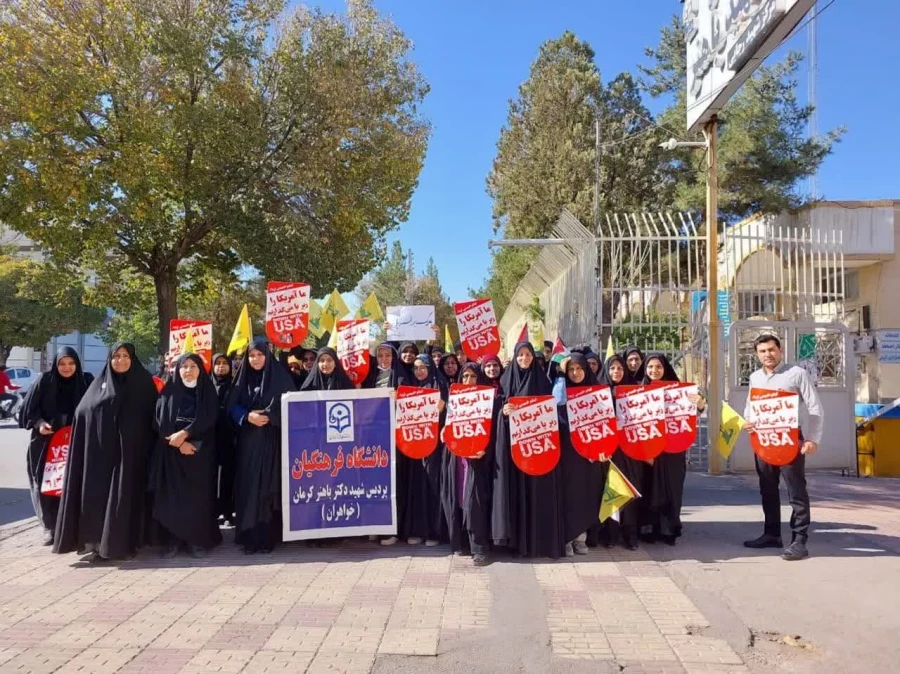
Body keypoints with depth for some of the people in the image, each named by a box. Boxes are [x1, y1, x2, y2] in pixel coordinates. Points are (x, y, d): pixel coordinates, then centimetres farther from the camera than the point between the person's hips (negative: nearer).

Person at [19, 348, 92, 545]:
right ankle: (50, 527, 11)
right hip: (46, 442, 1)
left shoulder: (86, 382, 2)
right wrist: (39, 423, -13)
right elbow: (29, 408, 5)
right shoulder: (45, 381, 1)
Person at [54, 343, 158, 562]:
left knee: (124, 496, -2)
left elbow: (152, 417, 2)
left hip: (129, 452, -3)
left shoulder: (144, 384, 3)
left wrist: (144, 449, -5)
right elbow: (82, 412, 11)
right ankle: (98, 542, 10)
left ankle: (122, 543, 5)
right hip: (100, 452, 3)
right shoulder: (100, 383, 12)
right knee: (97, 495, 2)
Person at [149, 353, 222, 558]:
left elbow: (209, 419, -5)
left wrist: (184, 433, -17)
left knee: (198, 495, -3)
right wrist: (179, 442, -12)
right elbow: (161, 420, 0)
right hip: (171, 451, 1)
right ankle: (173, 540, 4)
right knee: (172, 495, -2)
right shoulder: (169, 391, 8)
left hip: (200, 451, -1)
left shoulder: (208, 391, 6)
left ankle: (198, 540, 2)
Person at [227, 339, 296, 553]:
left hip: (272, 441, -3)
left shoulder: (280, 377, 1)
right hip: (248, 441, 3)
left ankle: (268, 537, 3)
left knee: (270, 486, -3)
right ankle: (250, 537, 5)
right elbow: (232, 407, 6)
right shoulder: (243, 379, 11)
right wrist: (247, 416, -13)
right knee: (249, 487, -1)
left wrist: (269, 416, -17)